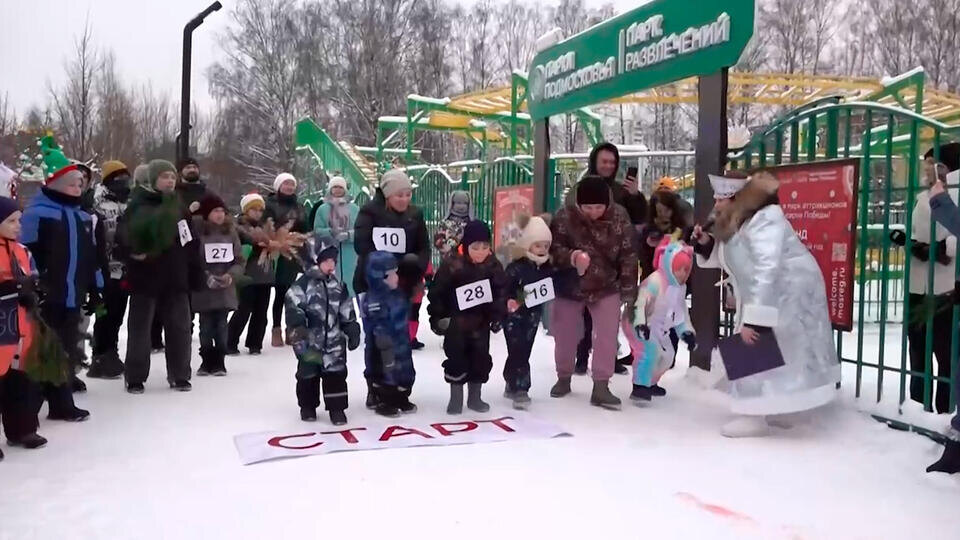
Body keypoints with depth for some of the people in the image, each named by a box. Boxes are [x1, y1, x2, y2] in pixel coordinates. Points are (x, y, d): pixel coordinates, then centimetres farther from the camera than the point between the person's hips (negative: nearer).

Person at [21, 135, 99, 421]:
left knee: (69, 348, 14)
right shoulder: (36, 212, -9)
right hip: (50, 297, -7)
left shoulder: (81, 216, 15)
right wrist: (34, 289, -19)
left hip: (74, 295, 7)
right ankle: (60, 404, 8)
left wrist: (94, 288, 19)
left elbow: (91, 254, 20)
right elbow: (26, 255, -14)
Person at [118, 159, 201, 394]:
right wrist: (133, 251, -33)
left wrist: (196, 274, 10)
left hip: (176, 277, 5)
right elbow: (122, 233, -15)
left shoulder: (179, 207, 12)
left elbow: (191, 244, 13)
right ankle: (135, 378, 14)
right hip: (146, 276, -4)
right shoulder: (138, 205, -5)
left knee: (180, 327, 7)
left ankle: (180, 376, 19)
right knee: (140, 327, 4)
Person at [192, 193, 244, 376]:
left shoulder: (230, 230, 4)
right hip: (203, 290, -2)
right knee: (206, 327, 4)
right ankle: (207, 361, 17)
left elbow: (239, 260, 6)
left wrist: (231, 275, -11)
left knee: (221, 327, 5)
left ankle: (219, 362, 16)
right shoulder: (196, 230, -6)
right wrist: (205, 277, -17)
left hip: (225, 290, 2)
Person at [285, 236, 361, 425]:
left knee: (336, 373, 1)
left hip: (334, 339, 3)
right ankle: (307, 407, 26)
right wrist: (298, 330, -24)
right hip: (309, 340, -3)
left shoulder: (337, 285, 6)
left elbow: (346, 312, 11)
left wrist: (352, 331, 10)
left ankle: (337, 408, 9)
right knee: (308, 373, 10)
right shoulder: (303, 283, -10)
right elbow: (293, 308, -16)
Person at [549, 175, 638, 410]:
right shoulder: (565, 216, -18)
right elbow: (553, 248, -16)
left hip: (607, 286, 0)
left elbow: (628, 256, -8)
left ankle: (601, 387, 4)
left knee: (607, 335, -6)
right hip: (570, 286, 0)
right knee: (565, 335, 11)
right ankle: (563, 378, 33)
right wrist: (572, 256, -37)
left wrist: (628, 291, -8)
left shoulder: (619, 217, -14)